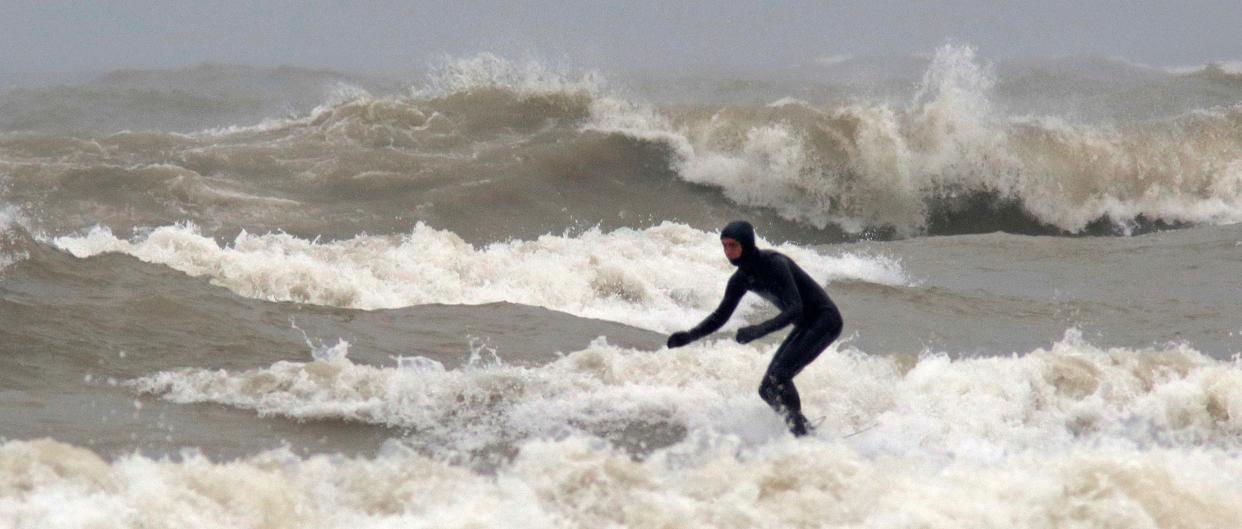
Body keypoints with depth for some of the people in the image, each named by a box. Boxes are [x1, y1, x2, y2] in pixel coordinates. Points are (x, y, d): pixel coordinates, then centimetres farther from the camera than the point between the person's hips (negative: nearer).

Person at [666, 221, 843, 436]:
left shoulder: (775, 264, -25)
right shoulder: (741, 279, 1)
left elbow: (795, 310, -33)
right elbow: (721, 315, 8)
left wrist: (759, 330, -45)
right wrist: (689, 335, -8)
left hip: (825, 319, -9)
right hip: (805, 326, 9)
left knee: (778, 377, -24)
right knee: (768, 390, 2)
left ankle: (800, 433, -17)